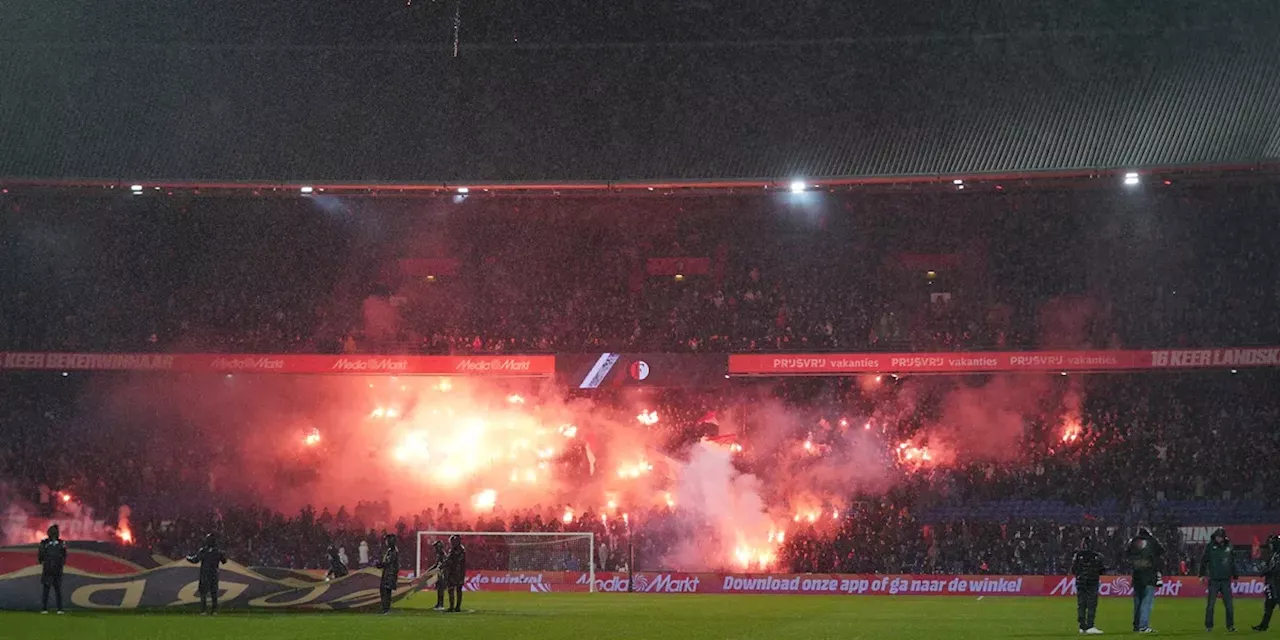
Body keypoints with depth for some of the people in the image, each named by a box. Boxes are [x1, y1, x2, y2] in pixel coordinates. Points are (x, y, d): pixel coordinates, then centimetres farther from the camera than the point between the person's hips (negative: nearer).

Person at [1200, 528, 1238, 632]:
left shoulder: (1229, 547, 6)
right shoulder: (1210, 547, -1)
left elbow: (1233, 563, 15)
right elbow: (1203, 561, 1)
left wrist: (1235, 576, 16)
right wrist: (1202, 574, -5)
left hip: (1226, 580, 2)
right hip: (1213, 580, -2)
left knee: (1229, 605, 0)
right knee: (1210, 604, 0)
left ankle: (1230, 626, 9)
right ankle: (1208, 626, 8)